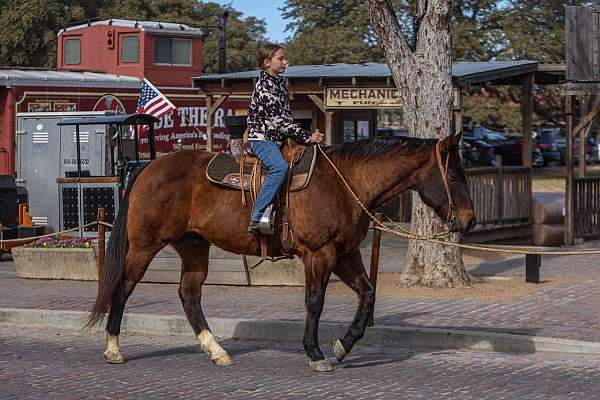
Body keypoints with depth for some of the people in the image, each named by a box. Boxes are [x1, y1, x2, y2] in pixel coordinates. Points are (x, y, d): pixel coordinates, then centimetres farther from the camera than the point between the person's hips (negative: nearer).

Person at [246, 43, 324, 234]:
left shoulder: (279, 82, 15)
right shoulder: (265, 86, -15)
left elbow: (285, 116, 20)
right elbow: (279, 121, -20)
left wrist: (308, 135, 9)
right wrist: (308, 137, -18)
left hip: (277, 139, 10)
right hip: (262, 138, -10)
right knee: (279, 167, -34)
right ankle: (256, 219, -38)